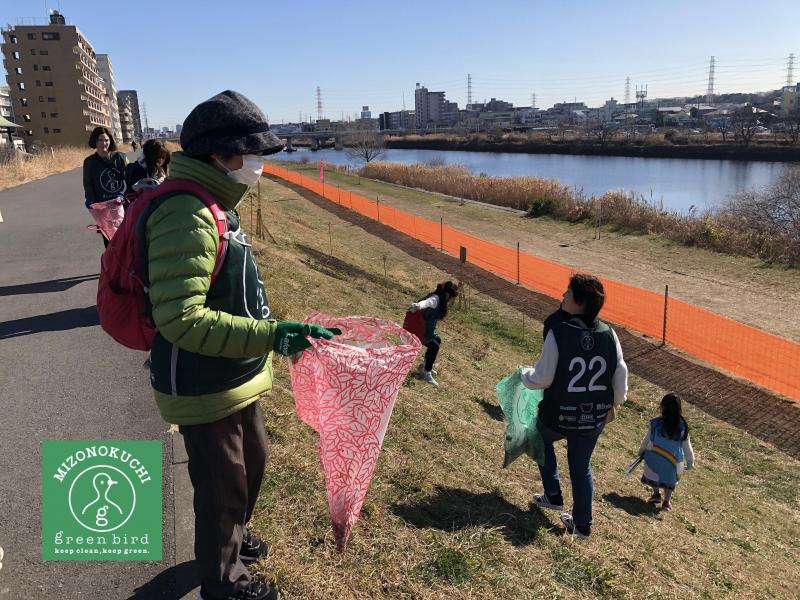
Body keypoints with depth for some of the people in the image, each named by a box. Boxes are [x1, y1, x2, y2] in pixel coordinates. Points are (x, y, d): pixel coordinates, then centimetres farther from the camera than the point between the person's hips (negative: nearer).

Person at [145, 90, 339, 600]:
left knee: (251, 461, 28)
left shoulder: (215, 205, 6)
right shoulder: (186, 216, -27)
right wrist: (271, 335, -37)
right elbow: (182, 321, -33)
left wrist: (278, 332, 22)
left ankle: (234, 536, 54)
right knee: (222, 486, 11)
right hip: (203, 389, -10)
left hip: (235, 379, 10)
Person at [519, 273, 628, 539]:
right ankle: (582, 524, 33)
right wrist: (614, 405, 16)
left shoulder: (557, 333, -24)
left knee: (541, 439, 30)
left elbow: (542, 379, -17)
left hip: (558, 416, -3)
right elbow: (620, 375, -1)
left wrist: (523, 374, 4)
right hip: (594, 419, 4)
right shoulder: (608, 334, -10)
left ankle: (553, 496, 33)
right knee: (582, 466, 23)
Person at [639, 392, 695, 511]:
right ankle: (667, 501, 30)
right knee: (669, 479, 24)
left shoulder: (655, 423, -19)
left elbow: (647, 440, -4)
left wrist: (641, 451, 14)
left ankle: (656, 493, 31)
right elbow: (687, 446, -6)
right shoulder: (682, 427, -16)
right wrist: (690, 462, 9)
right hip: (673, 461, 2)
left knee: (654, 476, 27)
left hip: (654, 458, -1)